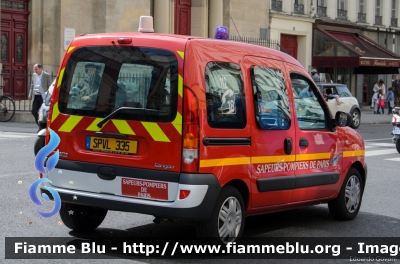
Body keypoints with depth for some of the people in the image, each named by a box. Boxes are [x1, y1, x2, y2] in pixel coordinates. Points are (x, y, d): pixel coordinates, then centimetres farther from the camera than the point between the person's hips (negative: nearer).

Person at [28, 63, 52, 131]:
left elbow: (50, 87, -6)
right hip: (35, 96, 6)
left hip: (43, 97, -6)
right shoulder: (34, 75, 13)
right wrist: (30, 94, 12)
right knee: (34, 111, 0)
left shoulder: (47, 75, -5)